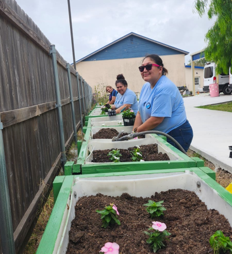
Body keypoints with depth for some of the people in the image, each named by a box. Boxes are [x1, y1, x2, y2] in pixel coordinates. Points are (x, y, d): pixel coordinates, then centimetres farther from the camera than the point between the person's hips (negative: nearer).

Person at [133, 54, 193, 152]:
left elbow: (156, 120, -25)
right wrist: (133, 132, -3)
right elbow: (140, 113, 9)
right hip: (159, 135, 8)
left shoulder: (165, 88, -23)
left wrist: (137, 130, -13)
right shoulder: (146, 86, 7)